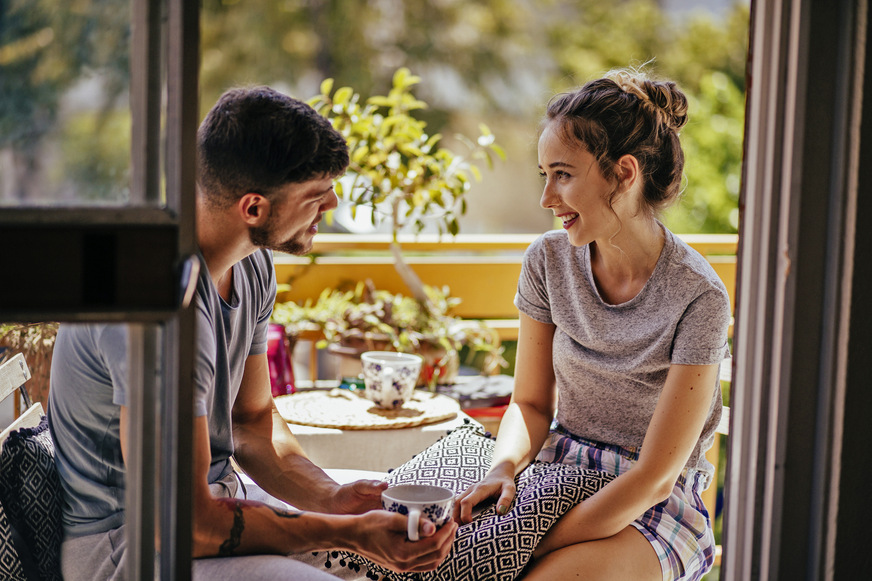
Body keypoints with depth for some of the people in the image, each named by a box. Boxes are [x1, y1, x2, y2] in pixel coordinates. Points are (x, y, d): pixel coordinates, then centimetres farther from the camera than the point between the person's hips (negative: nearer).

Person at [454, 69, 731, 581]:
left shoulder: (697, 298, -18)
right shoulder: (549, 260, -2)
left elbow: (654, 477, -17)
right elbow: (531, 403, 8)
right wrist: (503, 468, -14)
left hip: (656, 506, -4)